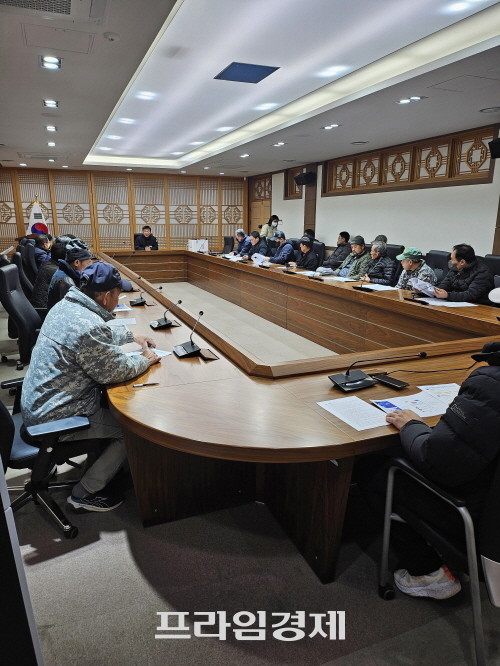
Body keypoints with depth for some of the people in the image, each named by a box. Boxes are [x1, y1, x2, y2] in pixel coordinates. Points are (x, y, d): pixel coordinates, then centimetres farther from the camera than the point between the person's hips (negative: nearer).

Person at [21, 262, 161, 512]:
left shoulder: (66, 305, 2)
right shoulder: (89, 326, -30)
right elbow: (116, 371, -21)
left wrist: (133, 336, 19)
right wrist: (145, 360, -4)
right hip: (55, 418, -10)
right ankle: (84, 493, 11)